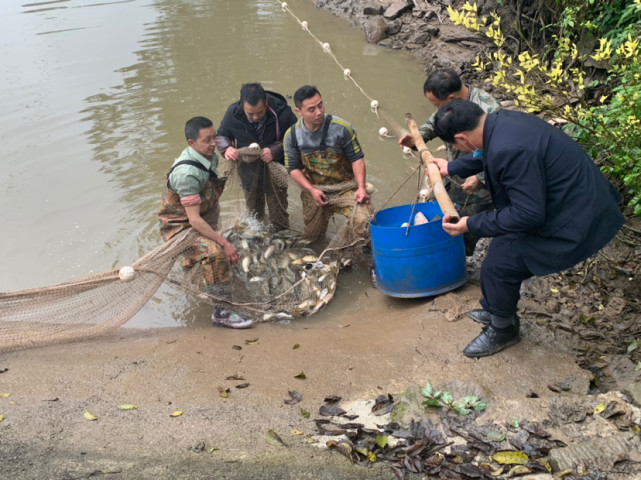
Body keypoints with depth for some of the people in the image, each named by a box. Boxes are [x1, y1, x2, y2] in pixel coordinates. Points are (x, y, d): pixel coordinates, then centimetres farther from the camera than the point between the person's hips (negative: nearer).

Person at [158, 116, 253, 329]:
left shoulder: (210, 156, -7)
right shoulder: (187, 173, -32)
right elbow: (194, 219, -31)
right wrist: (225, 243, -31)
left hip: (201, 218, 9)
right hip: (179, 226, -9)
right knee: (215, 252, -32)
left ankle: (190, 262, 65)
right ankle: (220, 313, -22)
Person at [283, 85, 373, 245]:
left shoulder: (342, 128, -15)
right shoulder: (292, 135, -7)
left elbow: (357, 158, -8)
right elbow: (293, 168, -1)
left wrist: (361, 187, -18)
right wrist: (312, 190, -13)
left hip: (345, 188, -3)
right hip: (314, 191, 3)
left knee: (364, 220, -29)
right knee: (311, 238, 17)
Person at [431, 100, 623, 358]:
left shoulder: (510, 150, -31)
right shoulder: (502, 121, -1)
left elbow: (528, 214, -26)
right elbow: (489, 157, 23)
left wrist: (471, 225, -18)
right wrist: (452, 168, 32)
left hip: (576, 223, -10)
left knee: (497, 266, -4)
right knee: (504, 246, 20)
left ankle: (502, 330, 21)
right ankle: (498, 312, 40)